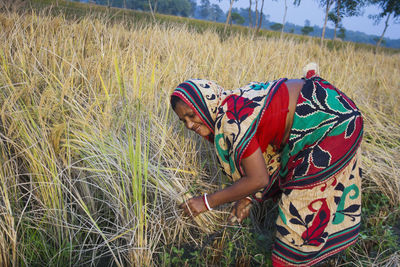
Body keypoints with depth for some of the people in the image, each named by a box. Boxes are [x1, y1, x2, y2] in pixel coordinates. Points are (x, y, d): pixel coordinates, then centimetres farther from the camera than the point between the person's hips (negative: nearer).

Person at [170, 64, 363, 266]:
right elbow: (265, 157, 6)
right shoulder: (233, 103, 1)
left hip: (331, 125, -9)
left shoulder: (231, 120, -27)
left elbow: (258, 179, -23)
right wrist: (247, 198, 1)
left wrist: (207, 202, -17)